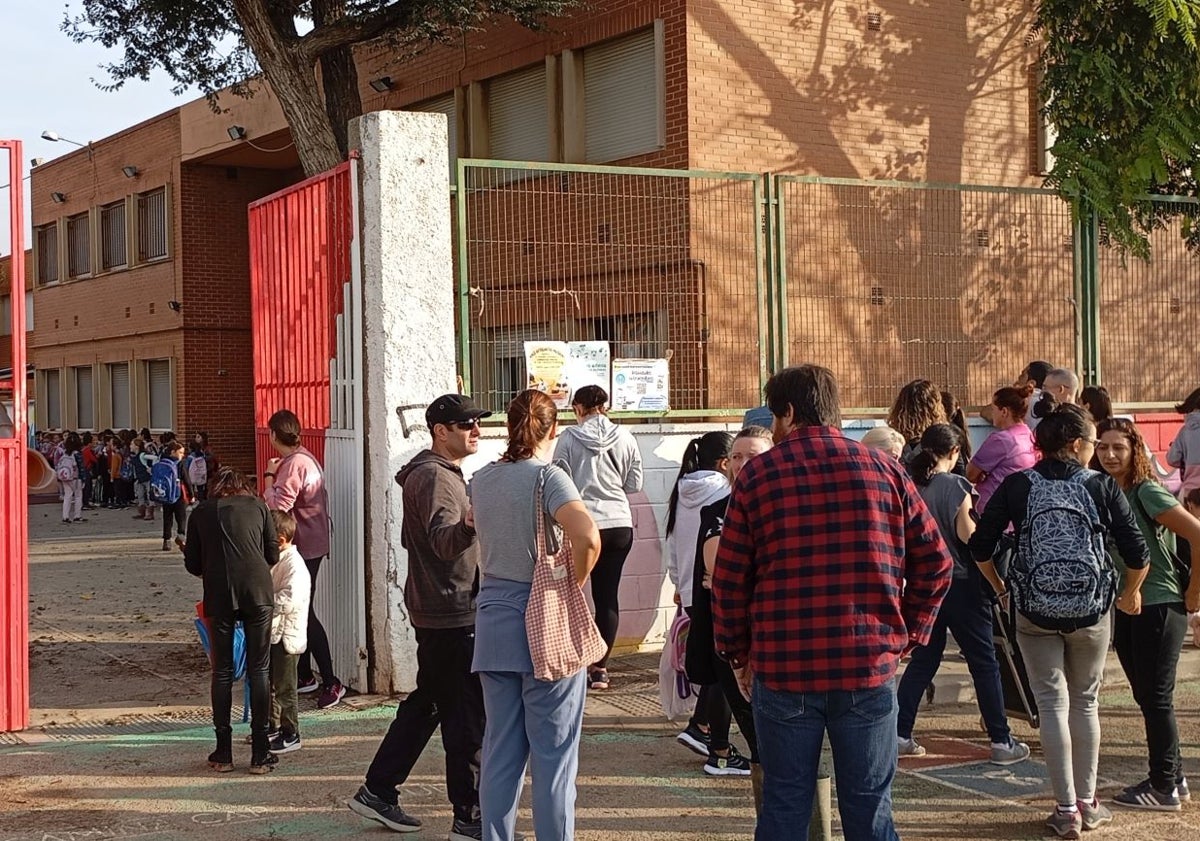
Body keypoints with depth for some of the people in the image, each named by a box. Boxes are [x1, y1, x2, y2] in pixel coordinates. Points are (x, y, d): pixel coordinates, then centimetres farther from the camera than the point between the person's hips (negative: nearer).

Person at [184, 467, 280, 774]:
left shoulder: (200, 512, 14)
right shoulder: (258, 506, 13)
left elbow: (193, 565, 13)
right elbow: (273, 555, 11)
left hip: (218, 596, 0)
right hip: (258, 592, 0)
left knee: (222, 671, 10)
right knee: (259, 670, 5)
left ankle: (223, 753, 12)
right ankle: (260, 754, 5)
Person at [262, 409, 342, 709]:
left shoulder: (294, 464, -20)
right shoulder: (304, 458, 13)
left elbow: (277, 506, -22)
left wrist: (269, 477, -13)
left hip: (304, 547, -10)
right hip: (309, 545, 10)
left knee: (303, 613, -8)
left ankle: (331, 683, -9)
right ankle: (304, 676, 23)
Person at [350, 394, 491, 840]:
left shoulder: (440, 473, 16)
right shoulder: (434, 477, -17)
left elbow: (414, 538, 29)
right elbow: (444, 541, -34)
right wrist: (472, 523, -54)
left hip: (438, 612, 11)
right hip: (451, 616, -11)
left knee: (426, 703, 18)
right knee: (467, 717, -5)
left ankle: (377, 792, 25)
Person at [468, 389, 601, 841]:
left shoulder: (481, 479, 7)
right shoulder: (548, 477, -12)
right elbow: (587, 537, -28)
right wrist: (573, 586, -13)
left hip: (494, 622, 6)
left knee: (500, 750, 12)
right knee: (553, 753, 3)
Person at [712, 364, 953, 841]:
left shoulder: (758, 475, -1)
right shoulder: (885, 470, 4)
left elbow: (730, 579, -1)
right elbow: (934, 563, 3)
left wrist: (738, 654, 10)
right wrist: (907, 635, 11)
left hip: (782, 669, -1)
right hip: (870, 667, 1)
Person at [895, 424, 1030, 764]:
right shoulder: (958, 486, -10)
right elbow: (966, 534, -15)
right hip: (961, 582, -4)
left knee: (923, 660, 14)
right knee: (984, 662, 4)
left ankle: (900, 734, 10)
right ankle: (1001, 741, 6)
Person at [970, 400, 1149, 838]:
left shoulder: (1016, 486, -2)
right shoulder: (1103, 486, -4)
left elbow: (980, 547, -2)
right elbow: (1137, 553, -4)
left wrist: (1000, 589, 15)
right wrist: (1131, 594, 15)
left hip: (1034, 612, 0)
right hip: (1091, 612, 0)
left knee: (1053, 705, 6)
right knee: (1086, 702, 16)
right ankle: (1087, 804, 22)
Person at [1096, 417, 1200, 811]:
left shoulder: (1147, 492, -15)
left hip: (1160, 606, -8)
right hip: (1124, 608, 8)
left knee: (1156, 698, -1)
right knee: (1147, 697, 14)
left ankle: (1164, 789, 9)